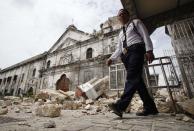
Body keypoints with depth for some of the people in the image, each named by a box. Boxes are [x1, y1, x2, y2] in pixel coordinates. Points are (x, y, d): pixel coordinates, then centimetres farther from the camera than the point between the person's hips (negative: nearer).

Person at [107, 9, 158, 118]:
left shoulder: (136, 22, 19)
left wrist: (149, 50, -12)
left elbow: (145, 36, 3)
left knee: (132, 77, -23)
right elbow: (119, 49, 24)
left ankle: (121, 106, -34)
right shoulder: (121, 33, 33)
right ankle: (150, 108, 2)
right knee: (137, 80, -3)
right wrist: (112, 58, 9)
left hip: (136, 50, -6)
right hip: (126, 55, 6)